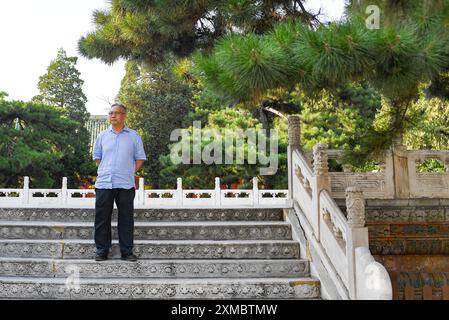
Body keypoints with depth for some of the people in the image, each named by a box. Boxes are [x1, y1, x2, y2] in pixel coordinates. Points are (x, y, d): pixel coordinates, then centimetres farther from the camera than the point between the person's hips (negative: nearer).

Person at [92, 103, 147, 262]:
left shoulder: (133, 136, 6)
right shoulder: (102, 136, 12)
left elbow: (139, 158, 8)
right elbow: (97, 157, 17)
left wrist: (129, 172, 1)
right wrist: (105, 171, 6)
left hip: (125, 184, -2)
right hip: (104, 183, 2)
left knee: (126, 219, 3)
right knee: (102, 218, 4)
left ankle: (127, 251, 11)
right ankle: (102, 250, 13)